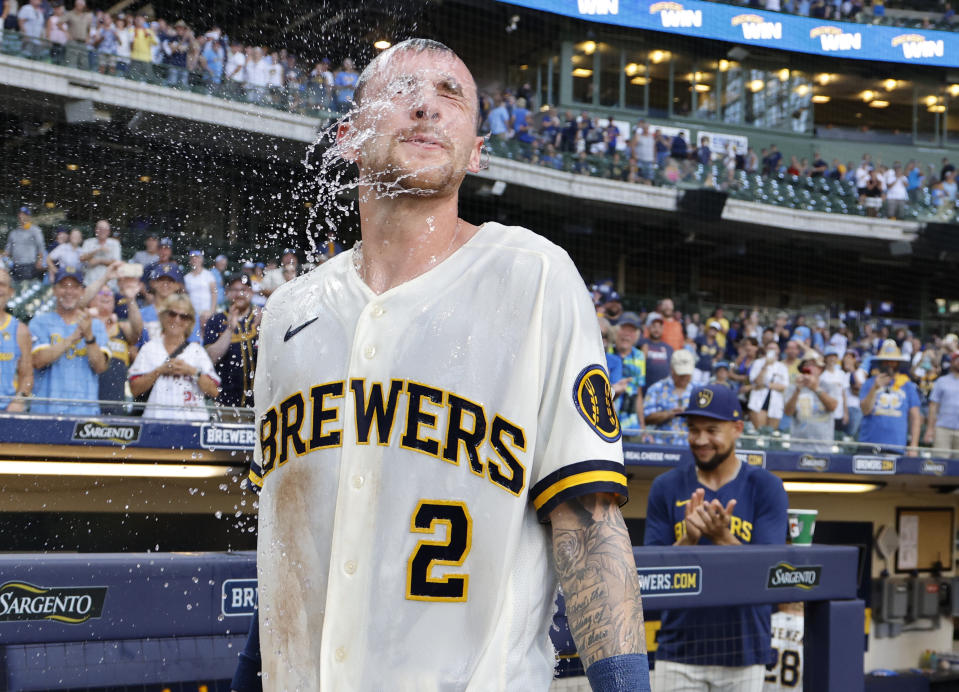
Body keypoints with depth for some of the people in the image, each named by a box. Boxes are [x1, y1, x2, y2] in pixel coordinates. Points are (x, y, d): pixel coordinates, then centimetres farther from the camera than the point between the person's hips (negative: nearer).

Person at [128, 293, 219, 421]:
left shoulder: (197, 350, 13)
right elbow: (135, 390, 4)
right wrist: (160, 371, -4)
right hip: (156, 417, 0)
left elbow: (214, 391, 5)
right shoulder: (149, 348, 13)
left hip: (193, 417, 0)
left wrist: (193, 371, -5)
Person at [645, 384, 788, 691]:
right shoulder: (666, 487, 4)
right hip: (679, 650, 1)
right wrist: (688, 539, -18)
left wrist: (722, 537, -24)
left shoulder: (766, 487, -1)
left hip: (743, 653, -1)